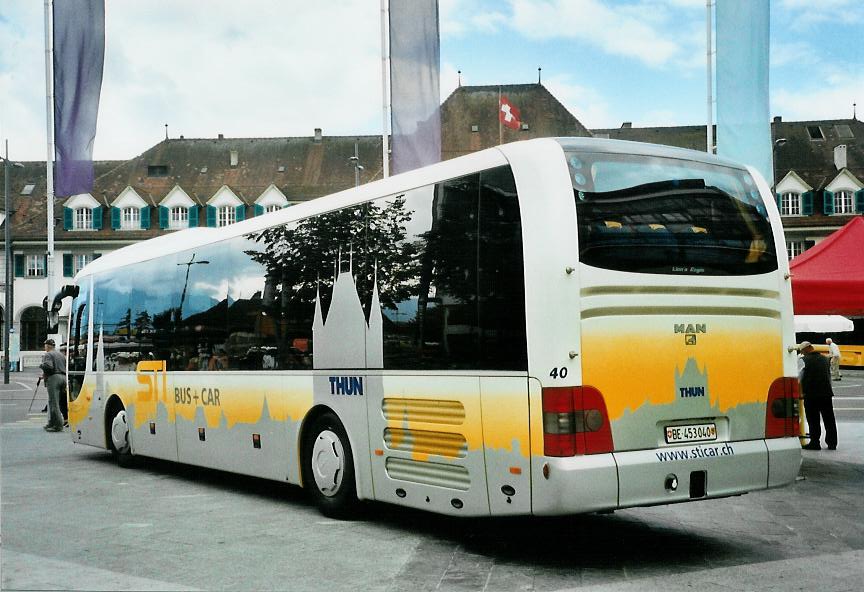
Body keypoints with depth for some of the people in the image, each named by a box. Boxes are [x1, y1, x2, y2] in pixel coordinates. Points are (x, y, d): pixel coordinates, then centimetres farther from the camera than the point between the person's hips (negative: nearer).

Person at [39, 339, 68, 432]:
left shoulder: (48, 355, -4)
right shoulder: (61, 355, 20)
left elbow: (49, 366, -20)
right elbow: (66, 367, 18)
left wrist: (41, 365, -1)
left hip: (53, 378, -8)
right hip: (63, 377, 8)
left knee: (54, 403, -8)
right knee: (53, 402, 15)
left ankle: (58, 425, -13)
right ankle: (52, 423, 17)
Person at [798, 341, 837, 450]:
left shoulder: (805, 360, -11)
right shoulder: (824, 359, 7)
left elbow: (802, 377, -6)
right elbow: (829, 375, 16)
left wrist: (803, 391, 7)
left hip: (811, 394, -5)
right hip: (826, 393, 5)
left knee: (813, 421, 1)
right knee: (829, 420, 9)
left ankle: (815, 443, 3)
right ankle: (832, 443, 13)